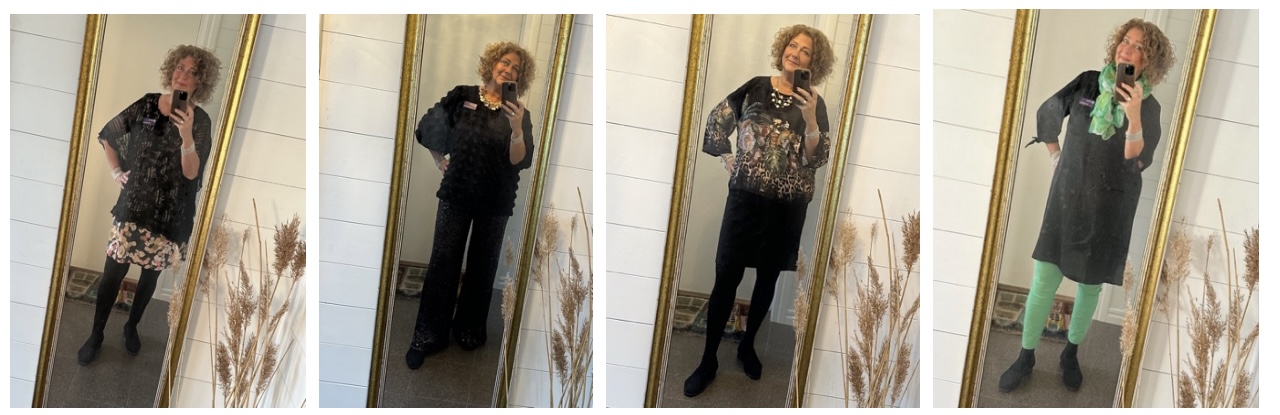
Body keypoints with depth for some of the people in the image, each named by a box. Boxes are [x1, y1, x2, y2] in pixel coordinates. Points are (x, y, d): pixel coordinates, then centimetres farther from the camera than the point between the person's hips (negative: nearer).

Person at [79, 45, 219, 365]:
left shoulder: (200, 121, -7)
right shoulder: (147, 105, -3)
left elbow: (191, 173, -16)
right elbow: (107, 135, 13)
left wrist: (186, 135, -29)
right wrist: (116, 172, 6)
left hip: (170, 215, 0)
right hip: (133, 205, 1)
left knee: (151, 273, 14)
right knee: (113, 272, 2)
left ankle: (132, 326, 35)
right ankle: (96, 335, 18)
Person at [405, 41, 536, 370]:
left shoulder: (518, 113, -3)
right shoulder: (462, 96, -3)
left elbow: (520, 161, -14)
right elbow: (428, 129, 9)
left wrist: (516, 128, -28)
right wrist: (441, 163, 10)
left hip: (495, 202, 0)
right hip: (456, 194, 0)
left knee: (482, 267, 11)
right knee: (443, 263, 1)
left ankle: (470, 329, 27)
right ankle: (428, 336, 9)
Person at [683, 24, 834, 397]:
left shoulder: (814, 103, 0)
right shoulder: (756, 86, 2)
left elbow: (818, 158, -8)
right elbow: (717, 120, 14)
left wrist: (809, 118, -20)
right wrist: (726, 158, 8)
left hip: (788, 205, 1)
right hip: (746, 196, 0)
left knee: (768, 278, 12)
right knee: (726, 277, -1)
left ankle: (748, 346, 32)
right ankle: (708, 360, 7)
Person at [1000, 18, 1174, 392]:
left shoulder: (1149, 107, -6)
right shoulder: (1087, 83, -2)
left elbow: (1136, 162, -16)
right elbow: (1046, 114, 12)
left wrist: (1134, 116, -29)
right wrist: (1056, 160, 12)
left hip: (1109, 209, -1)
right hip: (1066, 196, 1)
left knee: (1089, 286, 11)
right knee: (1043, 282, 1)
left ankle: (1071, 354, 30)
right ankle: (1026, 357, 15)